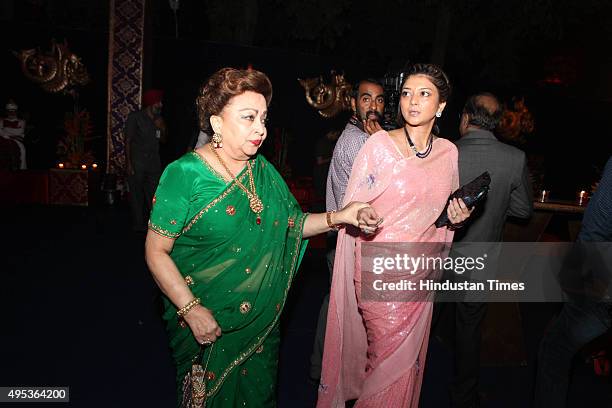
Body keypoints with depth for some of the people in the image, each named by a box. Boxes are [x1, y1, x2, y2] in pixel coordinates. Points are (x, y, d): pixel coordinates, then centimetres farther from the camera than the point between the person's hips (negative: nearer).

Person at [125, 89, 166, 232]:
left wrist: (162, 129, -3)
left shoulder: (159, 119, 12)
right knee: (137, 195, -1)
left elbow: (163, 141, 18)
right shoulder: (135, 117, -2)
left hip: (154, 163, 4)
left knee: (154, 196, 0)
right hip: (137, 163, -4)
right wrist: (129, 164, -10)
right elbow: (128, 141, -3)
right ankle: (138, 225, 9)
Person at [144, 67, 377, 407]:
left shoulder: (262, 170, 1)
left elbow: (291, 223, 3)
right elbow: (156, 251, -15)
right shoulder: (186, 174, -17)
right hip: (206, 322, -5)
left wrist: (337, 217, -12)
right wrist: (191, 309, -22)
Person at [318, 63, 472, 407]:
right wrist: (362, 223, -21)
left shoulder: (449, 152, 5)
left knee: (409, 360, 14)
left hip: (420, 274, 4)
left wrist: (456, 218, -3)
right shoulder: (379, 144, -7)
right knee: (390, 351, 0)